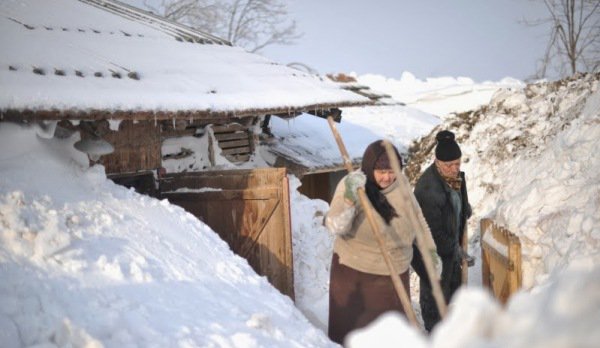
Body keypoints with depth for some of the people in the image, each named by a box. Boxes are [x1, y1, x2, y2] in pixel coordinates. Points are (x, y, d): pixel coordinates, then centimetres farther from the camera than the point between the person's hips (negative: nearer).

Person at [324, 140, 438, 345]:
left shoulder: (400, 185, -5)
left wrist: (431, 251, 12)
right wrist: (349, 200, -46)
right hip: (353, 271, -4)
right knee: (350, 330, 7)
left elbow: (418, 220, 10)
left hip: (394, 272, 4)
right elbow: (335, 227, -31)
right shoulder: (350, 185, -19)